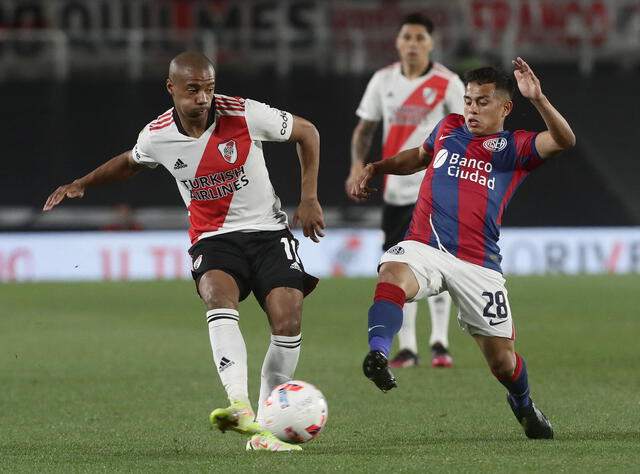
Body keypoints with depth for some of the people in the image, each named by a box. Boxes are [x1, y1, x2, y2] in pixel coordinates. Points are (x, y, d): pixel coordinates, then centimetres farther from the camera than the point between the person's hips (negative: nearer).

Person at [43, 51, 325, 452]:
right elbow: (131, 163, 21)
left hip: (268, 231, 0)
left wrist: (310, 199, -2)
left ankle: (263, 429, -4)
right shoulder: (156, 136, -5)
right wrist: (81, 184, 9)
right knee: (219, 295, -34)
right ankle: (241, 408, -50)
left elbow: (306, 132, 1)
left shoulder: (245, 115, -14)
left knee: (288, 320, -19)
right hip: (213, 238, 0)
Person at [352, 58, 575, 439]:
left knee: (502, 360, 5)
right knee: (393, 274, -36)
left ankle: (523, 403, 37)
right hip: (424, 248, 1)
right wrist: (376, 168, 26)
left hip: (478, 265, -1)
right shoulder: (448, 129, 16)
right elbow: (421, 156, 38)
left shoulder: (515, 147, 5)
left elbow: (564, 140, -14)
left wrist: (538, 98, -28)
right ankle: (378, 356, -51)